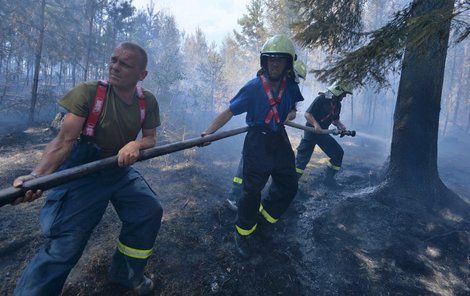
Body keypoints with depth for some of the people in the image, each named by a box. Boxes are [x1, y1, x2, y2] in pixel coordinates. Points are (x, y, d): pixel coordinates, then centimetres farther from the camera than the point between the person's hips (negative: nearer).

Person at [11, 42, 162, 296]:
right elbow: (64, 141, -22)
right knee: (64, 244, -11)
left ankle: (125, 274, 28)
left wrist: (136, 144, -24)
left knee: (150, 212, 3)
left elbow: (150, 138, 0)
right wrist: (36, 175, -37)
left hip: (121, 169, 5)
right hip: (83, 171, -5)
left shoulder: (147, 101, -6)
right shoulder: (88, 92, -19)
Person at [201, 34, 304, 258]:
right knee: (252, 191, 0)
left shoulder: (290, 86, -1)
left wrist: (291, 113, 4)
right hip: (257, 143, -6)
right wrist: (208, 132, -24)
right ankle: (243, 232, 24)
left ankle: (264, 215, 40)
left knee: (288, 187, 14)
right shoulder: (253, 87, -16)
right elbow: (229, 112, -17)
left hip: (280, 141, 6)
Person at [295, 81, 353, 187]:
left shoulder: (337, 105, 9)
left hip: (323, 132, 8)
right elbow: (307, 114, -19)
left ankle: (328, 178, 15)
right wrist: (316, 124, -33)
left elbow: (335, 120, 21)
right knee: (303, 157, -9)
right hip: (311, 130, -8)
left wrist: (341, 126, 0)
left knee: (338, 153, 4)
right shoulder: (321, 99, -15)